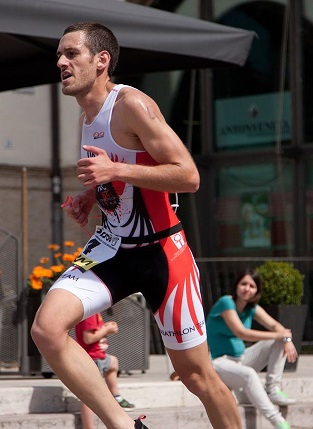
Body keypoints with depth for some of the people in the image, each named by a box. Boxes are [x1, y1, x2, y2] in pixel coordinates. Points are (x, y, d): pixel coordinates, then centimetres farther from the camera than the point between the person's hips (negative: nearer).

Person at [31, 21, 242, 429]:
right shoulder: (88, 116, 7)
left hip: (162, 252, -7)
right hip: (113, 246, 7)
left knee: (197, 376, 3)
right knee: (46, 328, -18)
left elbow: (189, 176, -23)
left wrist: (115, 171, -29)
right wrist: (89, 197, 4)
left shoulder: (131, 104, -17)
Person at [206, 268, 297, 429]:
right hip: (219, 362, -8)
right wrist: (278, 335, -21)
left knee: (280, 343, -1)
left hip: (241, 358, 8)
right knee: (249, 375, -39)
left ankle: (273, 390, -9)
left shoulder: (252, 308, 6)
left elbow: (275, 325, 0)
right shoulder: (226, 303, -16)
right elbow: (241, 333, -26)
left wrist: (286, 339, -24)